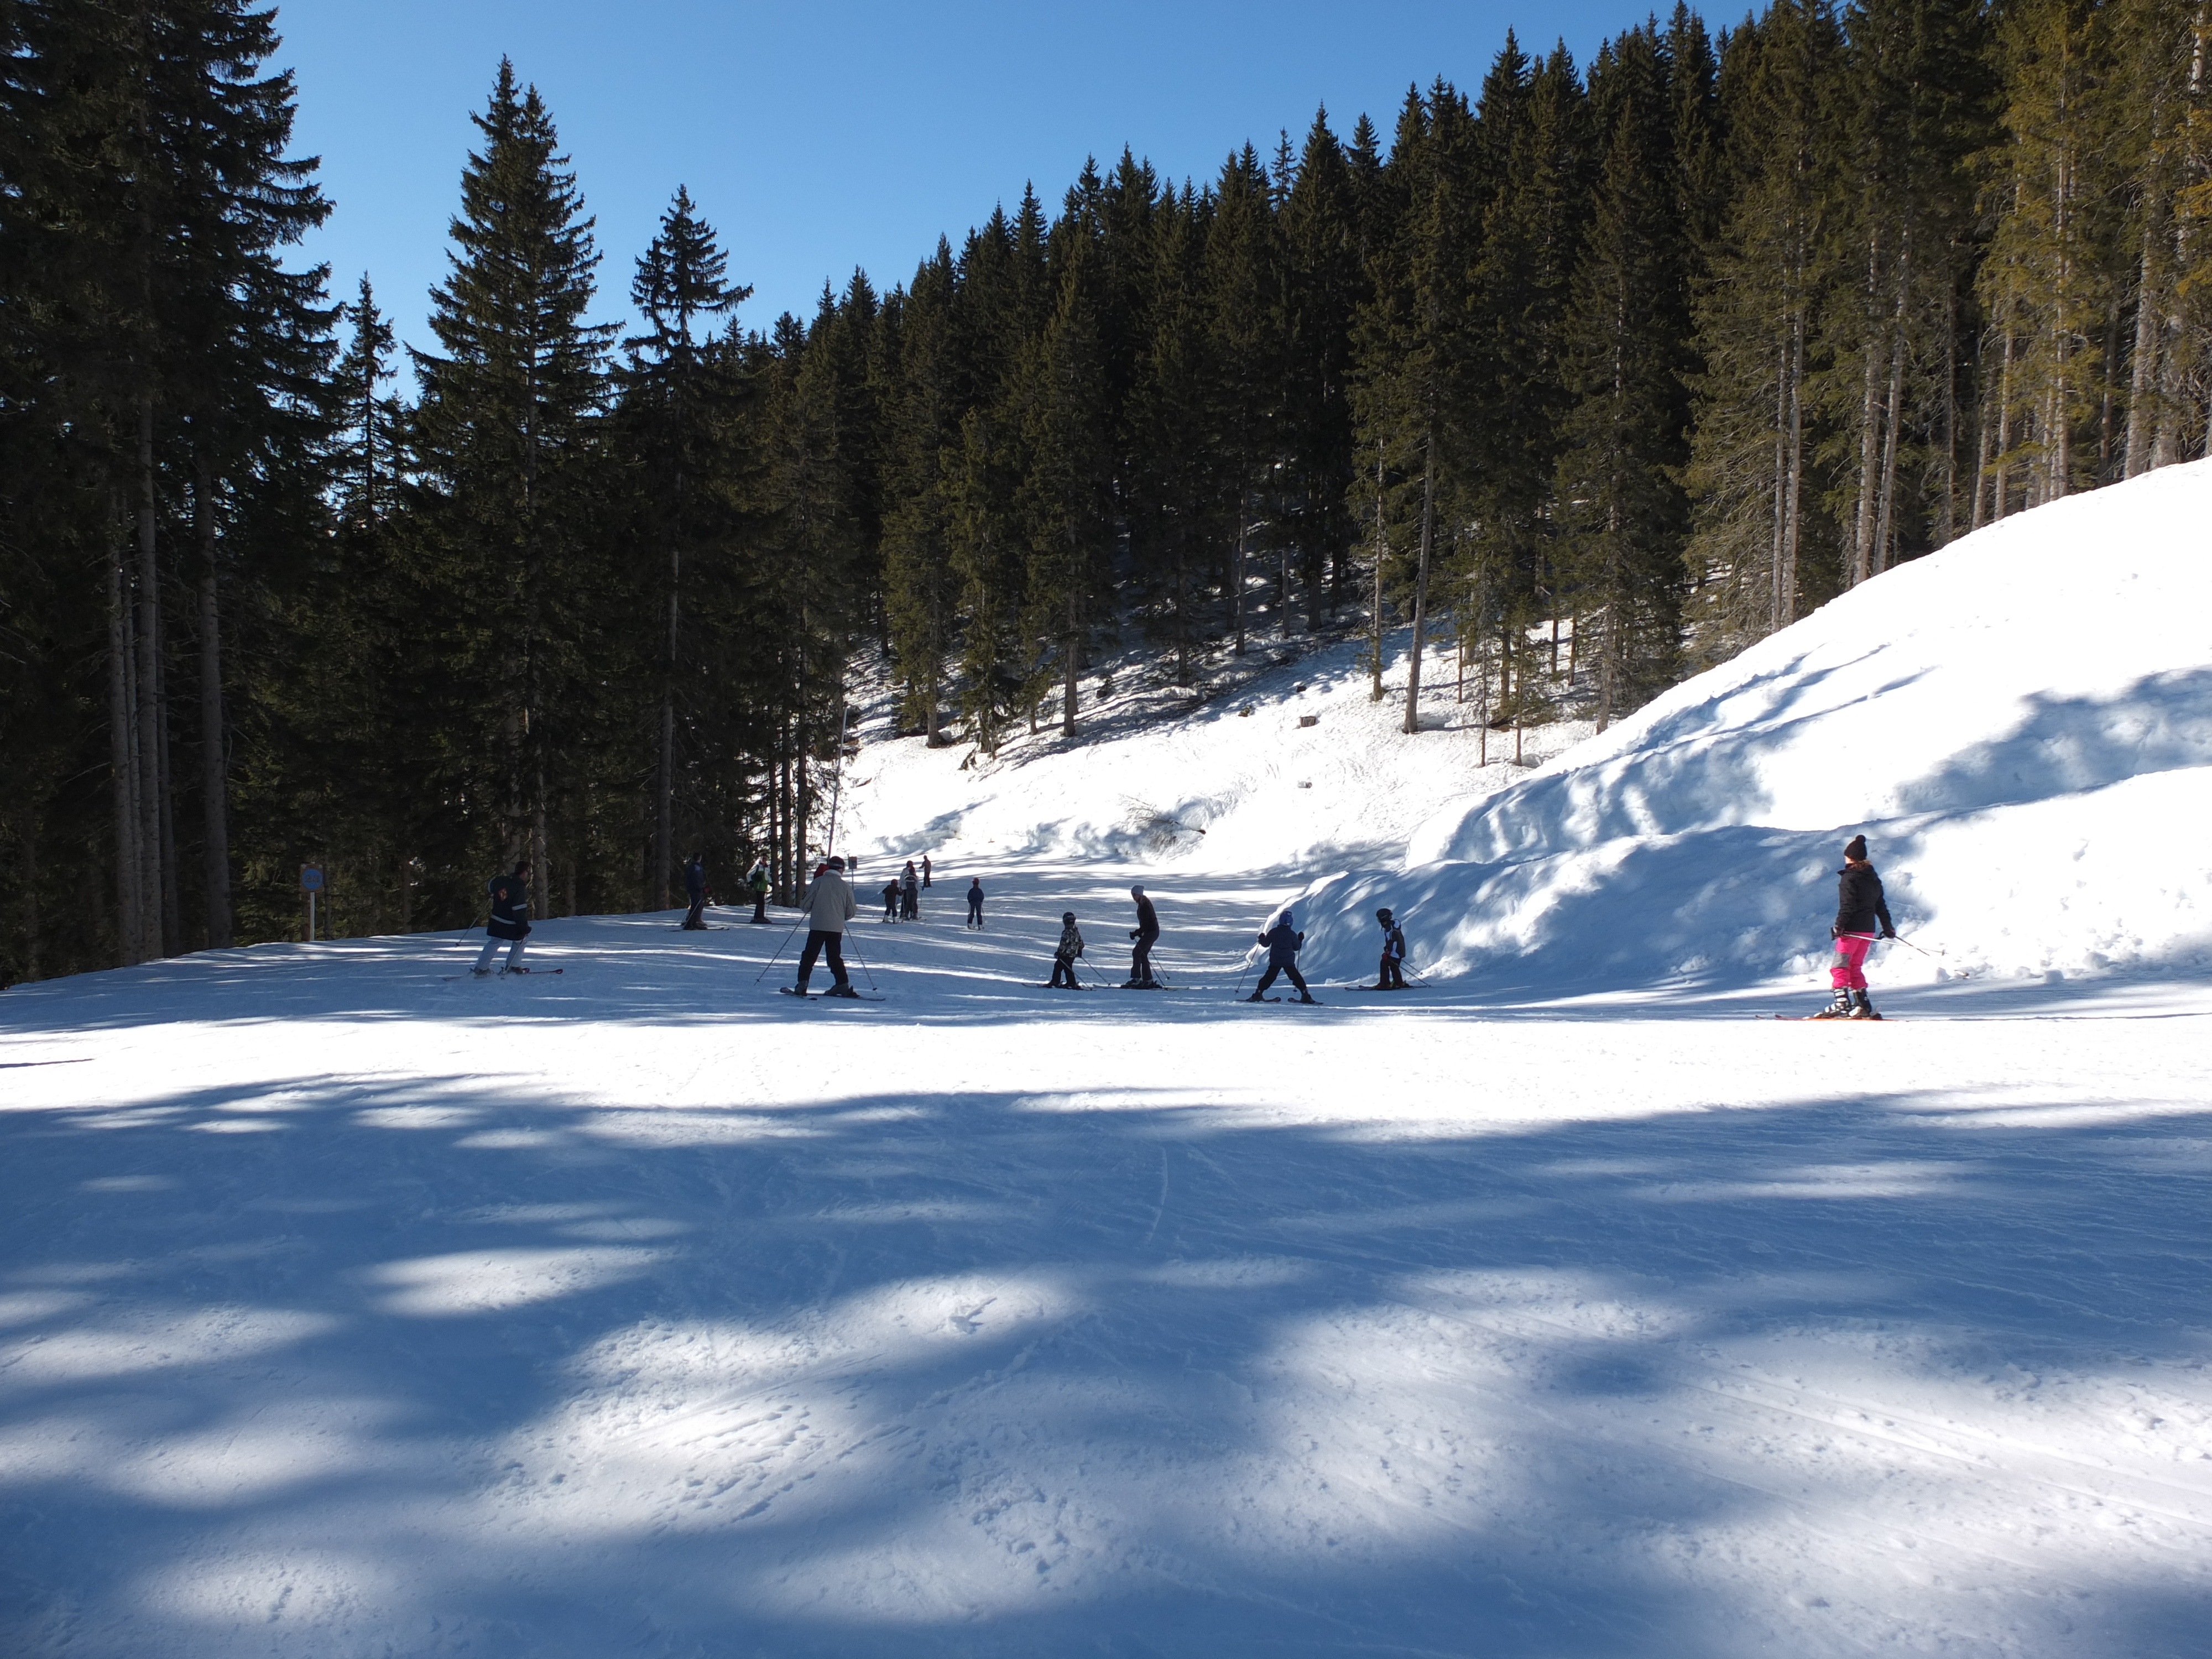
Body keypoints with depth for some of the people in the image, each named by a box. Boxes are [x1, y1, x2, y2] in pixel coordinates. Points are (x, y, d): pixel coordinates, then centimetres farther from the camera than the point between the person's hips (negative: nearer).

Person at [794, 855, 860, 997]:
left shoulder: (818, 882, -4)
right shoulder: (845, 887, 3)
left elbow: (806, 905, -2)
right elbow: (850, 913, 7)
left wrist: (802, 904, 21)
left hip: (817, 927, -2)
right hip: (837, 929, 2)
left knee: (809, 956, 5)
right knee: (835, 958, 14)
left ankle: (802, 985, -2)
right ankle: (843, 985, 7)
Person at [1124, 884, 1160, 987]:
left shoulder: (1144, 905, -19)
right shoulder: (1143, 903, 13)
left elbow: (1146, 924, -22)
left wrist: (1136, 933, -18)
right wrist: (1139, 932, 12)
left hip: (1151, 932, -10)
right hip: (1151, 932, 10)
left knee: (1137, 953, -11)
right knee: (1142, 955, 10)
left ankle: (1136, 979, -12)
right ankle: (1148, 981, 11)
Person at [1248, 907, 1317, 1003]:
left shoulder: (1273, 932, -5)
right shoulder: (1292, 934, -5)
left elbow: (1266, 944, 2)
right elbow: (1296, 947, 5)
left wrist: (1262, 938, 23)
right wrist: (1300, 940, 21)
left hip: (1275, 961, 1)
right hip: (1289, 961, 0)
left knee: (1269, 977, 9)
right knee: (1296, 977, 9)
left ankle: (1258, 994, 3)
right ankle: (1306, 995, 4)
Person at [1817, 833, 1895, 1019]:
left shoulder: (1849, 878, -10)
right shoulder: (1874, 878, 14)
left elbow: (1847, 905, -18)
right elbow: (1881, 905, 18)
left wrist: (1839, 926, -19)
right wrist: (1887, 927, 24)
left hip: (1852, 930, -8)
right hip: (1868, 930, 8)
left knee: (1840, 968, -4)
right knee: (1855, 967, 16)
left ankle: (1842, 1004, -12)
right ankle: (1863, 1005, 11)